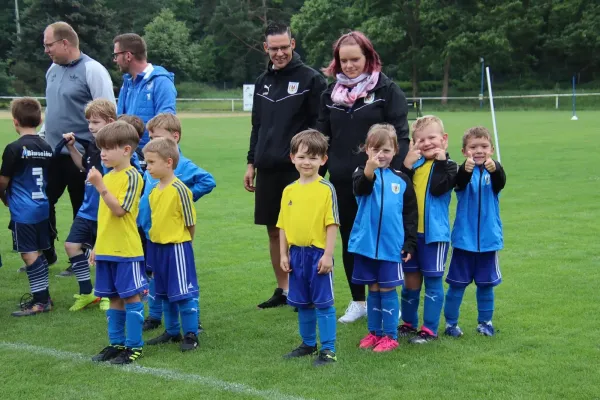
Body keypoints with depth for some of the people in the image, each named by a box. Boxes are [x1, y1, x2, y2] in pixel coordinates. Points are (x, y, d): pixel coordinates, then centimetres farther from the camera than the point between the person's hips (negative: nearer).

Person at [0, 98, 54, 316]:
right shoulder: (46, 148, 6)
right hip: (42, 208, 7)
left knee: (29, 254, -2)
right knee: (39, 252, 15)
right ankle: (42, 296, 23)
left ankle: (40, 301, -1)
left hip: (23, 211, -7)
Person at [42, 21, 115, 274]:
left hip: (82, 155, -7)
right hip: (52, 152, 8)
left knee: (83, 210, 5)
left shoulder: (92, 70, -13)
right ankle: (45, 255, 25)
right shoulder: (53, 70, 11)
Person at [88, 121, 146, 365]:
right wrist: (97, 246, 19)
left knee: (131, 297, 0)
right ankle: (116, 343, 21)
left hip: (126, 250, -8)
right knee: (114, 298, 13)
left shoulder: (131, 177, -11)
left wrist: (100, 187, -26)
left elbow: (119, 210, -21)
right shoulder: (108, 177, 12)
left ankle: (134, 346, 6)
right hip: (106, 250, 8)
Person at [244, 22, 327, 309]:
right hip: (267, 169, 6)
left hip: (297, 169, -6)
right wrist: (252, 163, 15)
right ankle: (283, 289, 21)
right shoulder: (262, 82, 13)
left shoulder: (311, 79, -5)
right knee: (274, 231, 11)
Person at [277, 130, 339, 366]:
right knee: (303, 304, 15)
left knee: (323, 303, 0)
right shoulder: (289, 190, 6)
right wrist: (283, 254, 7)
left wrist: (328, 254, -13)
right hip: (296, 253, 5)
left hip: (318, 253, -5)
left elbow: (332, 224, -9)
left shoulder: (326, 189, -8)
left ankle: (328, 349, 7)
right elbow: (283, 225, 11)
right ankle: (308, 344, 29)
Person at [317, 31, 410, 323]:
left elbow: (400, 136, -7)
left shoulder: (387, 90, -4)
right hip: (342, 181, 4)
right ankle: (358, 301, 23)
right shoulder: (331, 94, 9)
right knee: (349, 242, 10)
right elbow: (322, 138, 13)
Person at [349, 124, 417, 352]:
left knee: (387, 289, 3)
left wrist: (410, 244, 3)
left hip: (391, 245, 0)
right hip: (366, 243, 1)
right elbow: (360, 188, -26)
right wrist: (369, 170, -45)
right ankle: (374, 332, 21)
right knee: (373, 289, 11)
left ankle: (390, 336, 11)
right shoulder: (362, 173, -1)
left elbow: (411, 215, 7)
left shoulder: (401, 180, 3)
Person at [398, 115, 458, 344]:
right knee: (411, 280, 14)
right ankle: (409, 323, 27)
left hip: (434, 233, -4)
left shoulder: (447, 166, -3)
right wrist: (406, 166, -15)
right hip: (410, 231, 4)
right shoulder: (414, 163, 7)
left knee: (433, 281, 2)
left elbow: (438, 189, -20)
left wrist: (441, 161, -18)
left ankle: (430, 329, 9)